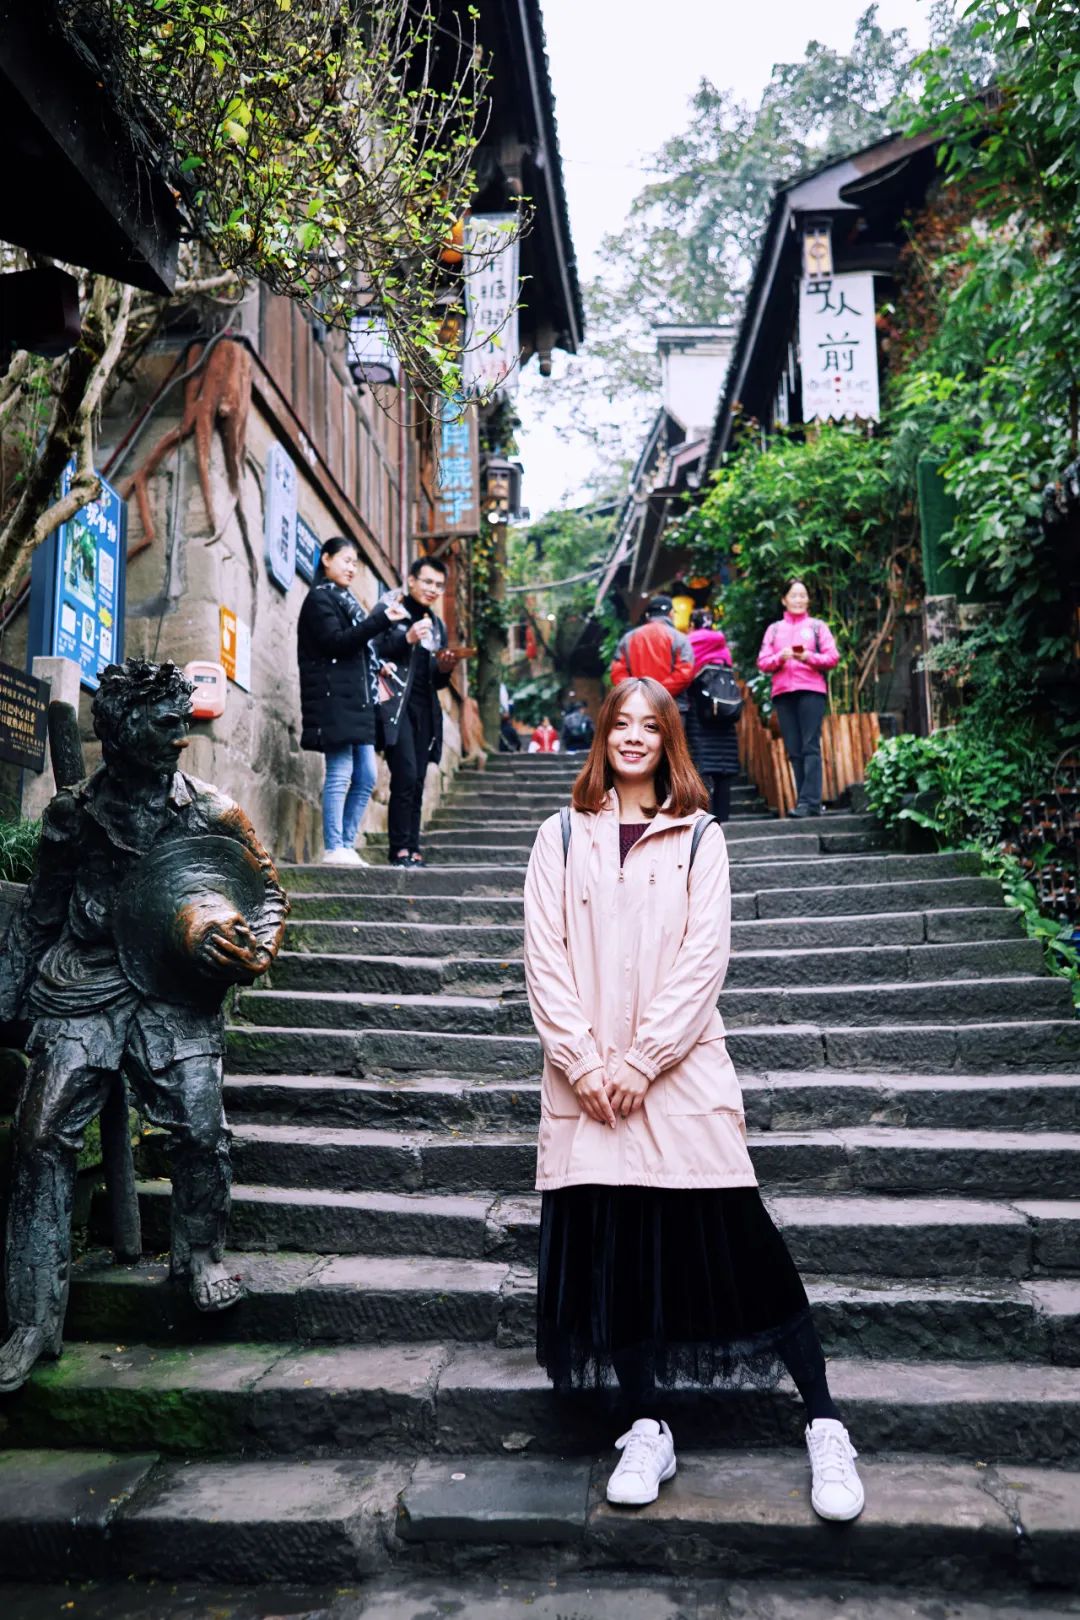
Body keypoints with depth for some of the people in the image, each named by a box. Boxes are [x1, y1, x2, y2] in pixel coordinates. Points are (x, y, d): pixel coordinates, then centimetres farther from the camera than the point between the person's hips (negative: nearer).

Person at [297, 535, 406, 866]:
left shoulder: (344, 600, 24)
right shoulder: (319, 598, -2)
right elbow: (336, 642, -16)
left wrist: (377, 666, 11)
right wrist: (380, 619, -19)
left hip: (356, 701, 9)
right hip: (335, 699, -9)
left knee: (366, 777, 5)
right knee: (340, 773, -10)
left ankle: (346, 845, 10)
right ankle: (333, 849, -6)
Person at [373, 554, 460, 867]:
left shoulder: (437, 625, 23)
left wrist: (445, 669, 2)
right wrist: (408, 638, -15)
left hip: (425, 709, 6)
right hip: (395, 703, -6)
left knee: (417, 782, 2)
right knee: (406, 776, -15)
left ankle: (412, 849, 3)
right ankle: (400, 848, -10)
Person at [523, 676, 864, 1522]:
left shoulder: (698, 838, 6)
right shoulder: (562, 837, 9)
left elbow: (704, 959, -3)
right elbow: (545, 960, 2)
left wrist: (641, 1060, -11)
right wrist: (585, 1062, -8)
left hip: (682, 1070, -1)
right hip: (586, 1079, 2)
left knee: (740, 1242, -2)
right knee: (611, 1247, 4)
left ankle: (826, 1429, 11)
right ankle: (647, 1431, 20)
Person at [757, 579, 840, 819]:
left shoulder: (817, 626, 13)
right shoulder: (774, 629, 19)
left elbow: (833, 658, 4)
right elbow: (762, 662, 10)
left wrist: (809, 657, -13)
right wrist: (780, 657, -9)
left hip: (811, 690, -3)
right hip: (783, 692, 3)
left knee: (810, 747, -12)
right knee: (794, 751, -2)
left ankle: (809, 801, -16)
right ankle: (806, 801, 0)